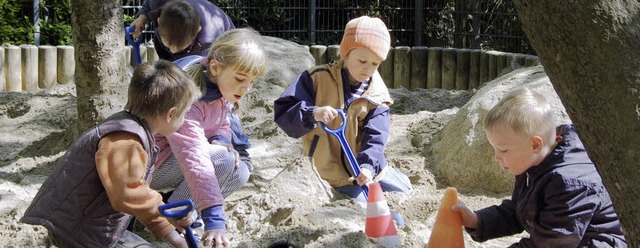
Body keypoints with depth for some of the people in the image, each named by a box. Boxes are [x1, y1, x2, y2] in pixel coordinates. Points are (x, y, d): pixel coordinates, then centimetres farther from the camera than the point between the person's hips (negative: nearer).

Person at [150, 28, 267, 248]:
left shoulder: (220, 91, -5)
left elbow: (221, 126, 11)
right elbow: (194, 159, -43)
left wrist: (221, 141, -17)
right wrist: (214, 220, -50)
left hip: (175, 159, 9)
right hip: (148, 164, -9)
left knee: (239, 173, -5)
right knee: (222, 159, -28)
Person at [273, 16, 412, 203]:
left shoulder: (377, 96, -2)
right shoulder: (318, 78, -10)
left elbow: (375, 138, -10)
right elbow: (283, 110, -15)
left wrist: (368, 165, -30)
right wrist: (312, 114, -34)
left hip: (368, 167, 4)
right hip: (333, 170, -4)